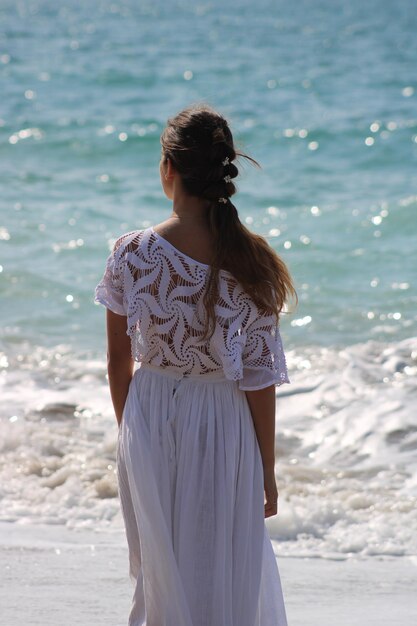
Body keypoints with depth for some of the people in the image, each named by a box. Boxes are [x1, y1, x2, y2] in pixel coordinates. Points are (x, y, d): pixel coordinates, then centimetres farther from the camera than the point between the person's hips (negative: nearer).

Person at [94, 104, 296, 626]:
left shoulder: (130, 255, -12)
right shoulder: (250, 262, -14)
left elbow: (119, 360, -2)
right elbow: (259, 378, -10)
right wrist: (267, 469, 1)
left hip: (150, 423, 1)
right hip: (223, 427, -1)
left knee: (163, 567, 18)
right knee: (230, 572, 13)